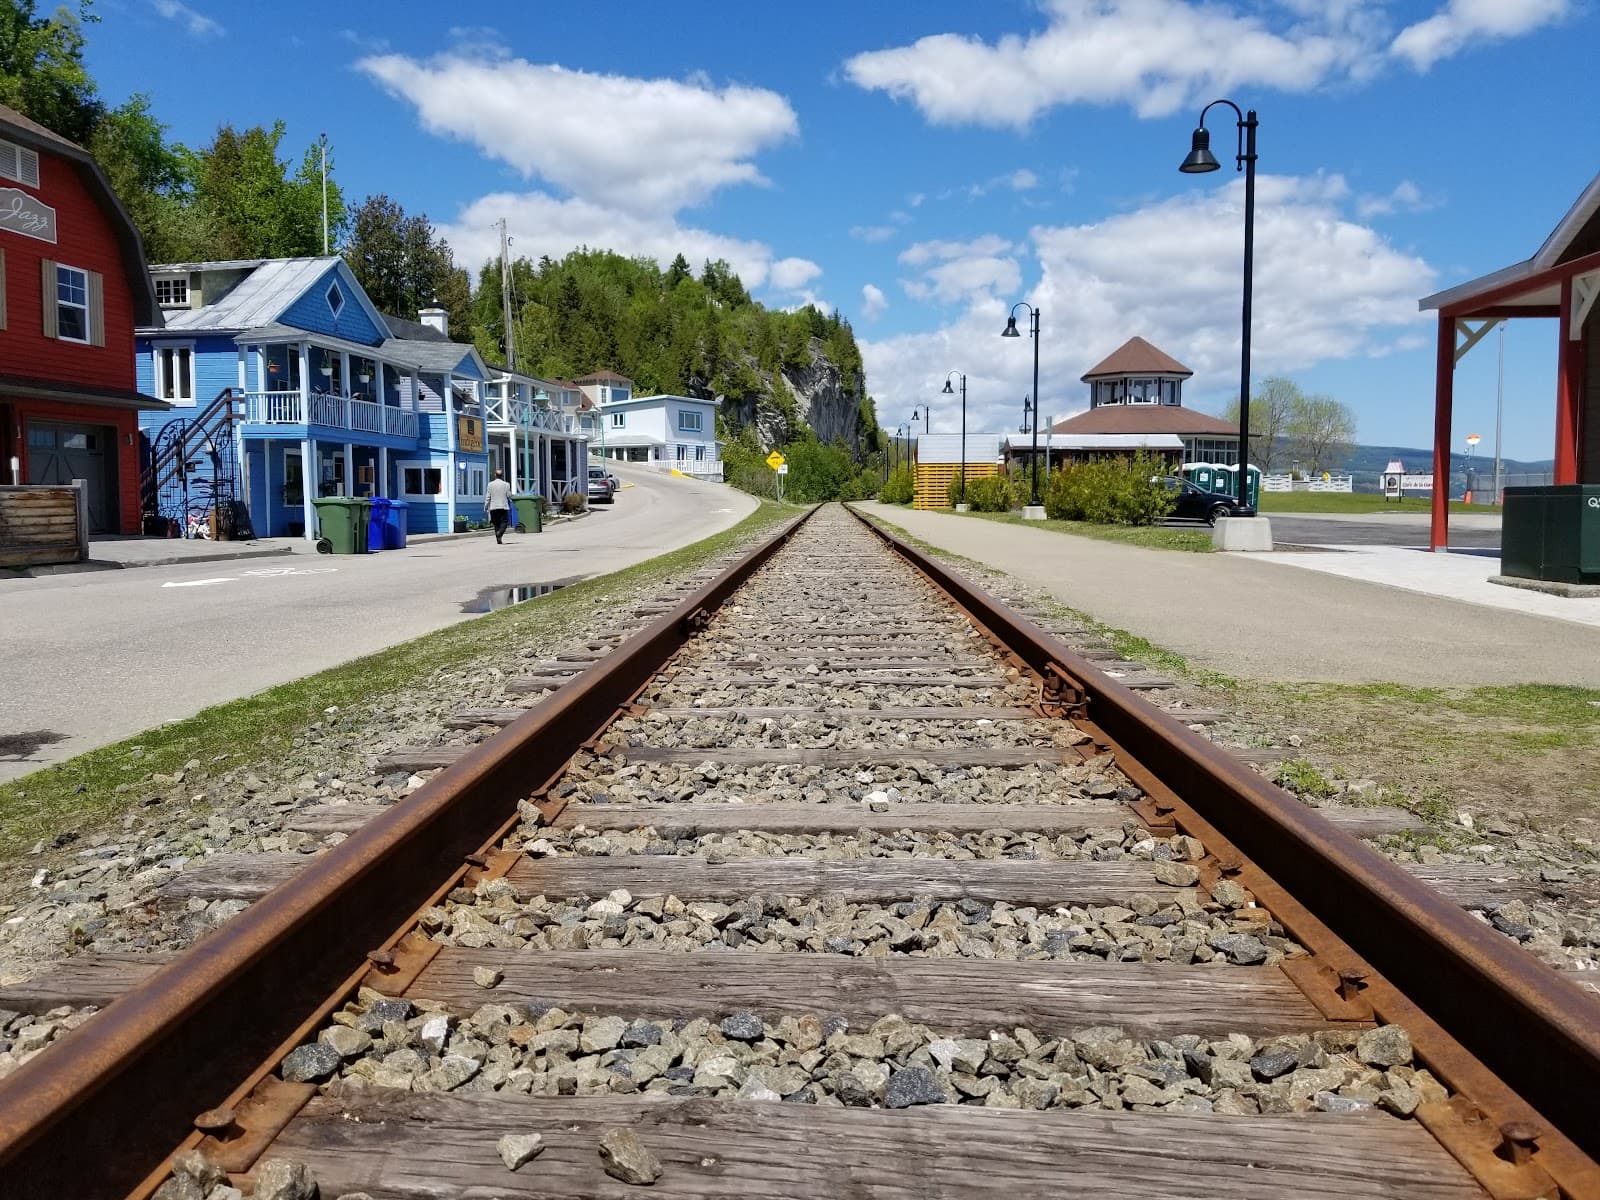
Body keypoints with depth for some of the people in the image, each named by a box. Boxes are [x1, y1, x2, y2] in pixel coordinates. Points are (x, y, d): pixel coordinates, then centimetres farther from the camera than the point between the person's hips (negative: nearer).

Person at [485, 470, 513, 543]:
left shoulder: (490, 484, 0)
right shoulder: (506, 484, -3)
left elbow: (488, 497, 0)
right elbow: (509, 495, 0)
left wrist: (486, 507, 6)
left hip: (493, 507, 2)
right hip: (503, 507, -2)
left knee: (496, 524, 9)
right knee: (504, 522, 1)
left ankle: (498, 539, 7)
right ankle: (500, 532, -26)